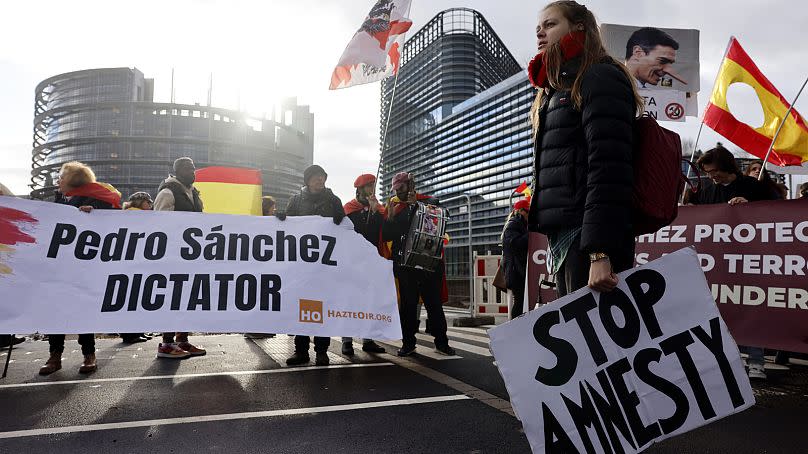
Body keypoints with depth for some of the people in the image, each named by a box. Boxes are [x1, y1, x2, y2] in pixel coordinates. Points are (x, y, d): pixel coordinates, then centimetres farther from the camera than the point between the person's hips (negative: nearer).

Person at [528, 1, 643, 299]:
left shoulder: (599, 78, -2)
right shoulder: (556, 91, 25)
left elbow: (609, 168, -15)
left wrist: (599, 252, -23)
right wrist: (557, 247, 18)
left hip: (589, 240, -9)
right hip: (562, 235, 9)